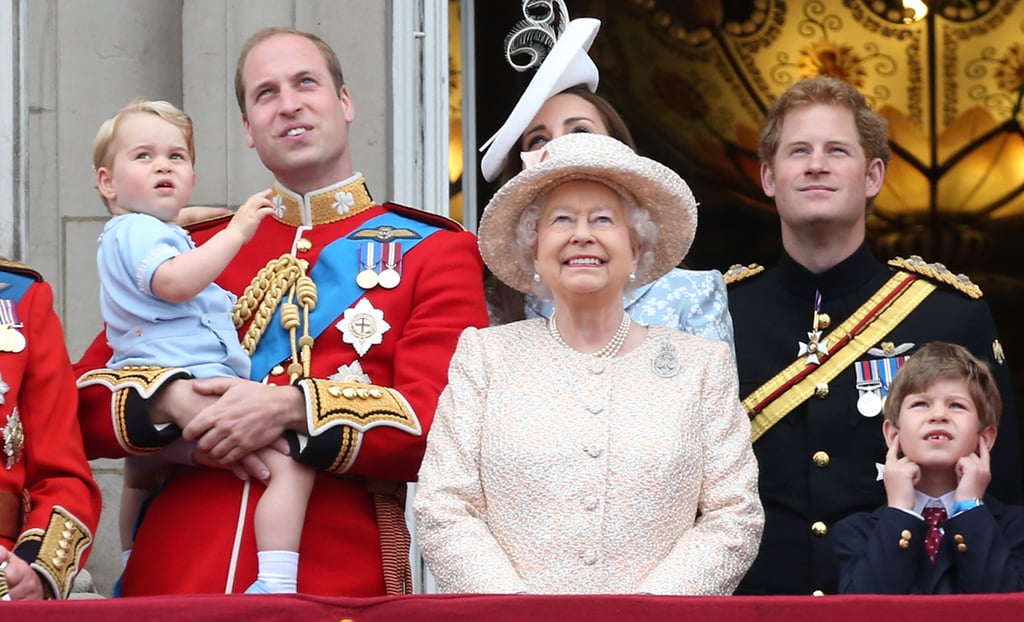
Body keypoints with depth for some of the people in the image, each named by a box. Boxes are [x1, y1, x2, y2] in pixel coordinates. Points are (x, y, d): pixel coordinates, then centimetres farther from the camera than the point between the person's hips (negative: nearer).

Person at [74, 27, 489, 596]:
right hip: (174, 579, 3)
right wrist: (173, 401, -12)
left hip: (341, 587, -2)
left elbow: (445, 424, -8)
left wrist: (292, 409, -20)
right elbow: (85, 402, 9)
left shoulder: (436, 252, 5)